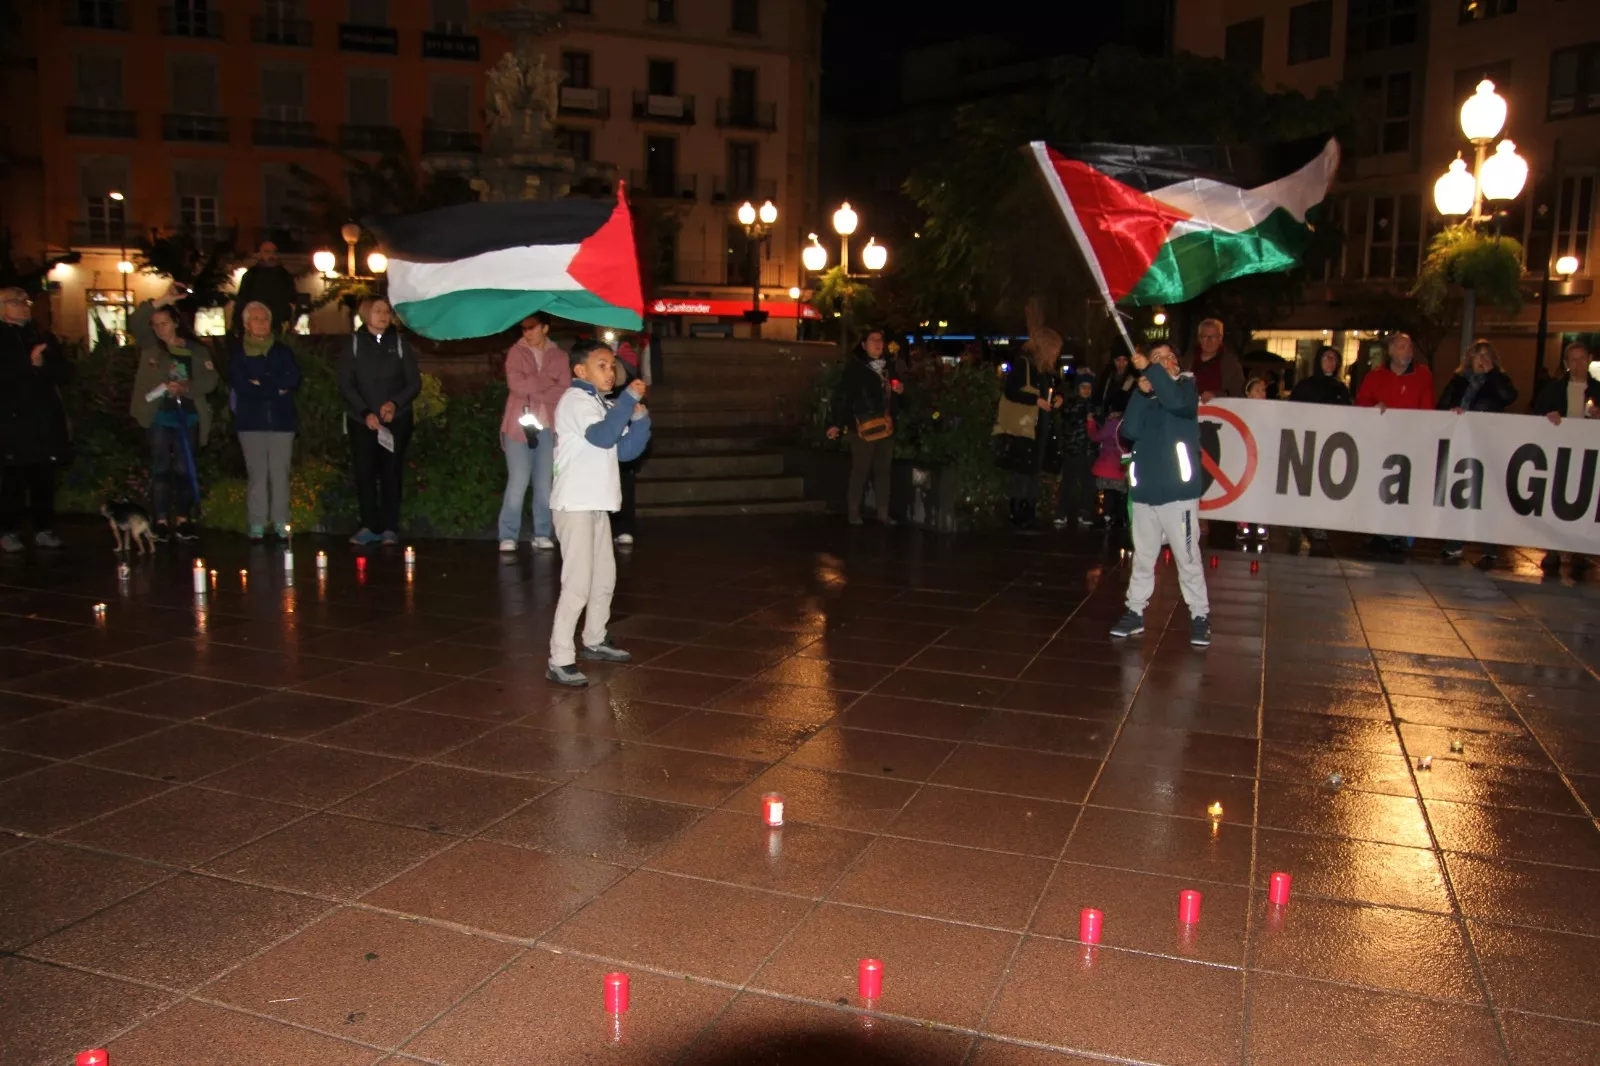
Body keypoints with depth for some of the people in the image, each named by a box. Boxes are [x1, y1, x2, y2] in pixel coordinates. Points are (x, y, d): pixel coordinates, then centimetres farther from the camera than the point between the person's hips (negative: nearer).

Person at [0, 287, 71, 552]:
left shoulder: (43, 337, 18)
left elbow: (65, 373, 9)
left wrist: (43, 364, -8)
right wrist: (29, 363, -15)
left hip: (45, 420, 4)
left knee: (44, 477, 2)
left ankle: (44, 528, 8)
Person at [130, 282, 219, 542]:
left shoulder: (196, 350, 9)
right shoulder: (150, 345, 8)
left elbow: (211, 380, 1)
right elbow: (135, 323, -10)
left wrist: (186, 388, -16)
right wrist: (162, 300, -19)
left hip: (188, 416, 1)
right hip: (158, 415, -1)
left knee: (184, 469, 3)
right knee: (161, 469, -1)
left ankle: (183, 520, 8)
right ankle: (161, 521, 0)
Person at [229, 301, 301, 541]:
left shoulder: (282, 350, 15)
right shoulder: (236, 351, 9)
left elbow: (293, 379, 0)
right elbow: (239, 383, -6)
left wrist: (260, 384, -6)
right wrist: (275, 389, -7)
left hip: (281, 419, 1)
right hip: (251, 420, -1)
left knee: (280, 472, -2)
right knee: (257, 473, -4)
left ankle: (280, 523, 2)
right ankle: (257, 525, -1)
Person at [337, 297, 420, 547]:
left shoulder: (399, 343, 5)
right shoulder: (354, 344, 4)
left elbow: (414, 382, 3)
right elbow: (345, 385, 0)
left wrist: (395, 403, -13)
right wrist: (365, 412, -12)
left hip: (396, 420, 0)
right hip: (362, 420, 0)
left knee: (391, 472, -3)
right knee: (364, 472, -2)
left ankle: (390, 528, 1)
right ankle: (368, 526, 5)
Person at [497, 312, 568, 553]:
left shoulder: (559, 356, 10)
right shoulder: (516, 352, 6)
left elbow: (564, 390, -3)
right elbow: (515, 384, -11)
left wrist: (532, 389, -10)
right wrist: (548, 382, -8)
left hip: (548, 427, 2)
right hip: (518, 426, -2)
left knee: (545, 483, 3)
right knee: (518, 482, -7)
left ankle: (542, 535, 11)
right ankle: (508, 536, -1)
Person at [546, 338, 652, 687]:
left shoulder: (604, 406, 16)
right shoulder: (576, 400, -10)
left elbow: (626, 450, 11)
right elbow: (603, 437, -26)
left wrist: (640, 418, -3)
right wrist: (629, 397, -22)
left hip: (596, 505, 9)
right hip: (575, 505, -9)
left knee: (604, 578, 18)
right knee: (577, 583, -12)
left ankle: (595, 641, 34)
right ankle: (560, 660, -9)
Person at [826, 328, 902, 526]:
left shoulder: (887, 367, 15)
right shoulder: (854, 367, -5)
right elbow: (842, 396, -11)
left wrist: (898, 391, 4)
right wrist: (837, 424, -17)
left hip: (885, 425, 6)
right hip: (863, 426, -6)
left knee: (883, 470, 8)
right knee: (860, 470, -4)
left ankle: (883, 514, 13)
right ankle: (853, 512, 7)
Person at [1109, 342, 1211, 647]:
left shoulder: (1186, 385, 2)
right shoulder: (1144, 397, 12)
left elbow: (1177, 402, -23)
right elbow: (1130, 431, -5)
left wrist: (1151, 370, -19)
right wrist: (1142, 393, -13)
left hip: (1178, 490, -4)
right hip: (1145, 490, 4)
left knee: (1188, 558, -1)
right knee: (1142, 558, 12)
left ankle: (1200, 616, 9)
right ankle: (1135, 612, 20)